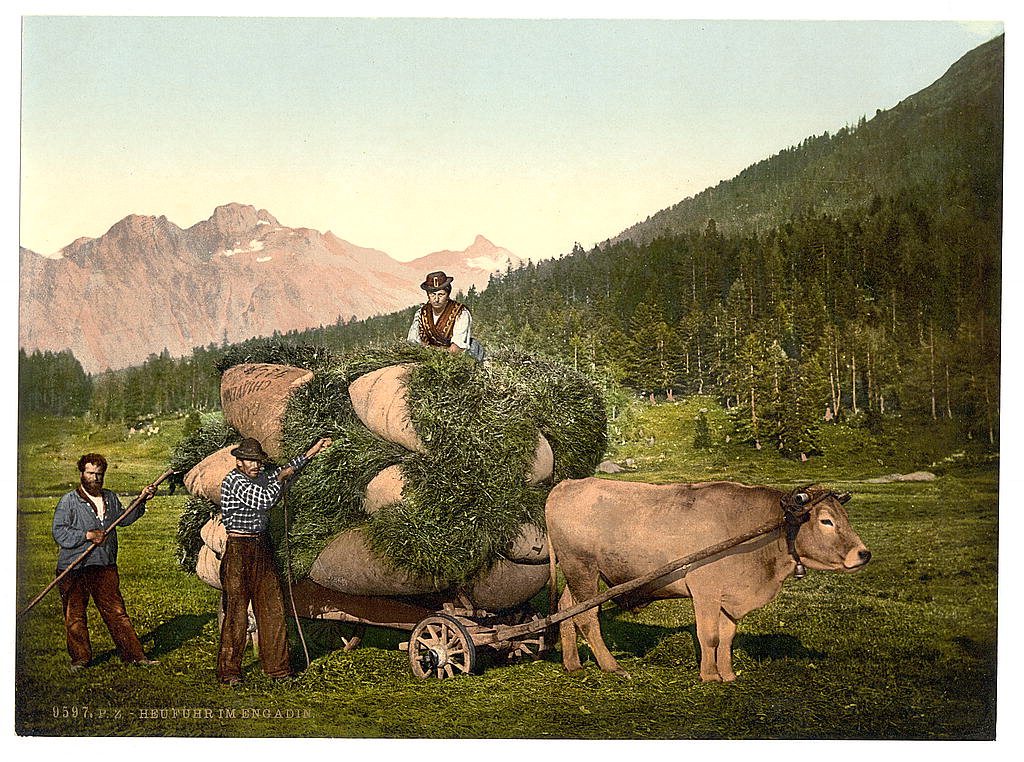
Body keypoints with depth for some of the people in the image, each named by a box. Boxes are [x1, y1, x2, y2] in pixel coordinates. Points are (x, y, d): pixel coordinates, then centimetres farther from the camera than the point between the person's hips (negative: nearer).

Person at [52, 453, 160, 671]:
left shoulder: (110, 498, 13)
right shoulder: (69, 501, -6)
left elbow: (124, 519, 26)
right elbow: (59, 532, -11)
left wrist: (141, 500, 16)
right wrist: (87, 535, -17)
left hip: (105, 566, 4)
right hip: (74, 569, -4)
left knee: (116, 612, 4)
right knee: (75, 615, 6)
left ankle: (133, 654, 8)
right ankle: (80, 657, 21)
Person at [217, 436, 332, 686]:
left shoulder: (259, 478, 12)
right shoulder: (234, 481, -12)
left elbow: (284, 472, 30)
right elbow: (265, 499, -22)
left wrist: (312, 452, 30)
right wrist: (280, 479, -5)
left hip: (261, 548, 8)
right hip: (238, 551, -8)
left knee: (272, 608, 7)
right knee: (236, 611, -4)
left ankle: (276, 666, 15)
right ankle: (228, 671, 5)